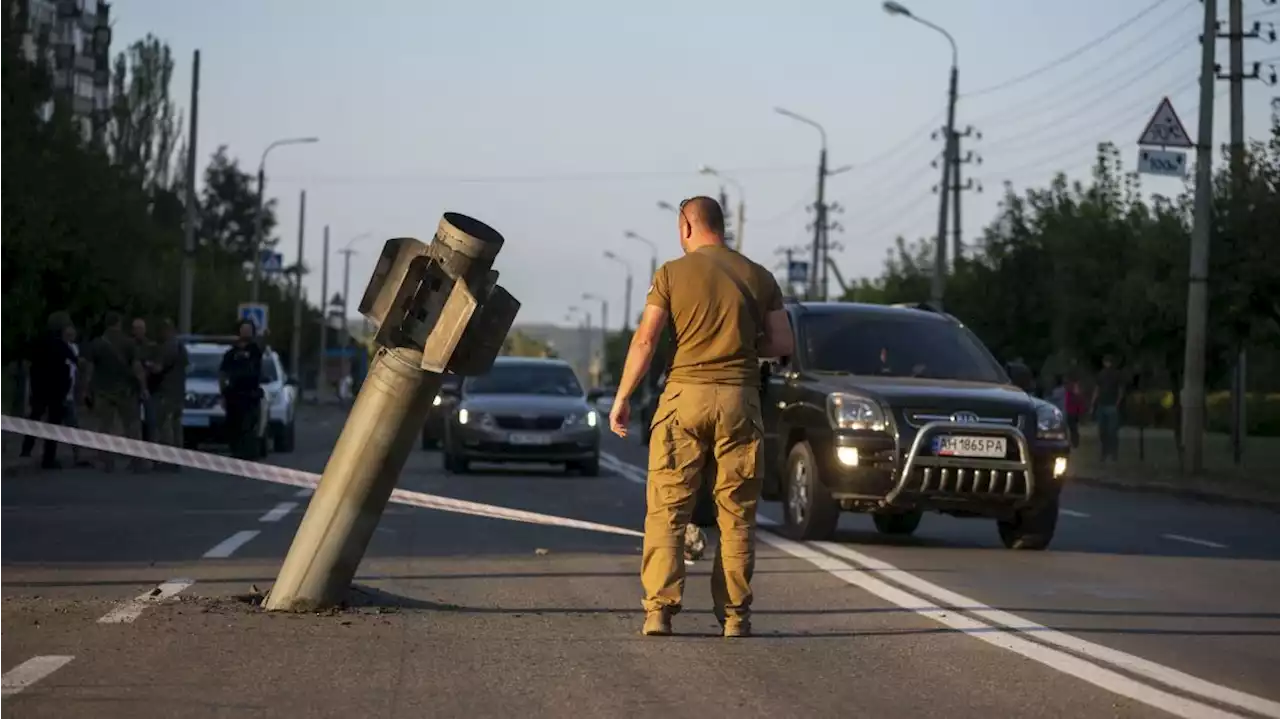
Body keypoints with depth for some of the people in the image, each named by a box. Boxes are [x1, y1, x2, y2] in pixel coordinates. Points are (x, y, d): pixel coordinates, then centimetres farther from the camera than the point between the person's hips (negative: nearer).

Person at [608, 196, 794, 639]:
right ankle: (734, 615, 5)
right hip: (739, 399, 2)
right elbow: (783, 344, 7)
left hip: (685, 393, -2)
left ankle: (659, 610, -9)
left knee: (666, 510, 0)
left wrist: (622, 398, 2)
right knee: (736, 514, 7)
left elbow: (645, 340, -4)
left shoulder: (672, 274, 1)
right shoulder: (759, 277, 9)